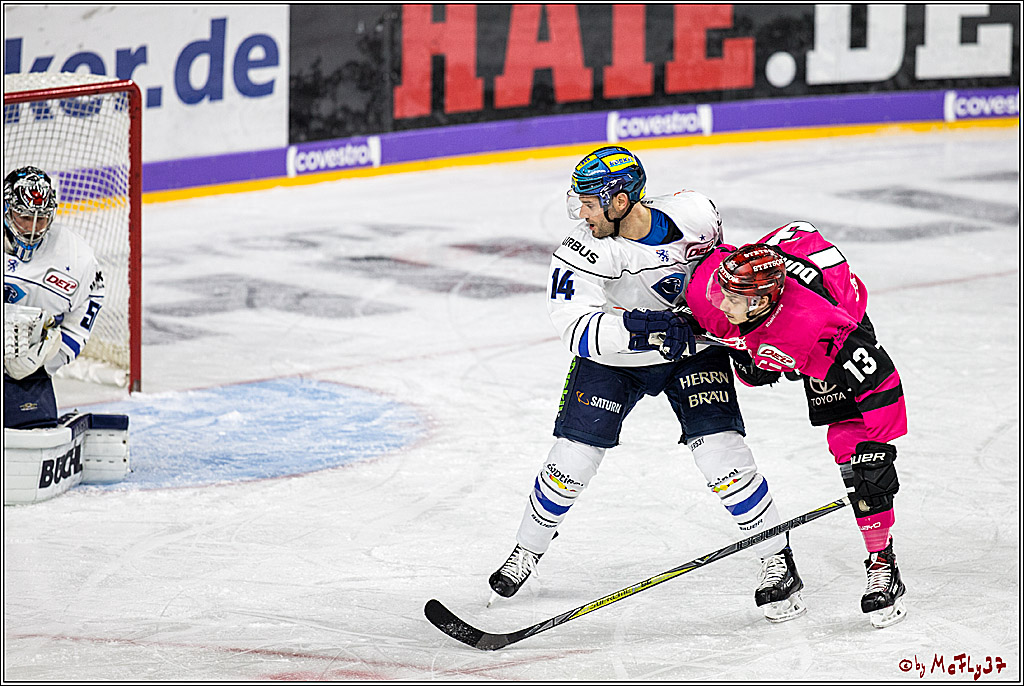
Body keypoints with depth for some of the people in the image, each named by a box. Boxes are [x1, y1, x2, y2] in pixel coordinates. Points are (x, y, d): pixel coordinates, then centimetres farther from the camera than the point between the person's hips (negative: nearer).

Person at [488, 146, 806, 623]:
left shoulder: (694, 215, -22)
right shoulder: (583, 252, -26)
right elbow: (576, 329, -34)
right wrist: (637, 327, -47)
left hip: (693, 352, 0)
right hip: (611, 359, 1)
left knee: (720, 455, -14)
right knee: (573, 459, -3)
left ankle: (778, 560, 3)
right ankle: (527, 550, 24)